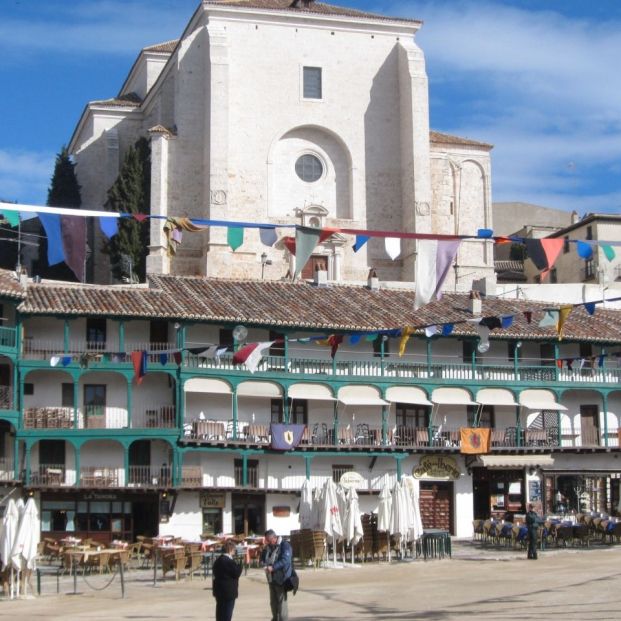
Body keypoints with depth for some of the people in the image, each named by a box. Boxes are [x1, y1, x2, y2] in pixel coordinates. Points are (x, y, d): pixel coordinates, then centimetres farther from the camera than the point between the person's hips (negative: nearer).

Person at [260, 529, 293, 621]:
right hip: (271, 578, 8)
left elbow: (285, 560, -23)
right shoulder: (268, 547, 12)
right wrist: (264, 563, -6)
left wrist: (273, 567, -29)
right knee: (273, 601, 18)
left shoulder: (285, 545, -13)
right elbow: (263, 558, 17)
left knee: (281, 601, -7)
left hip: (281, 578, -8)